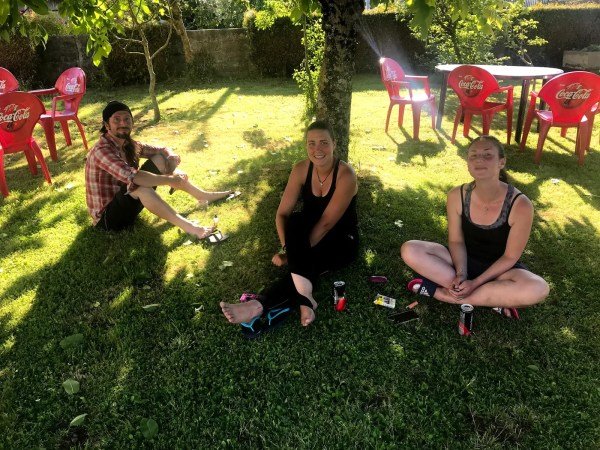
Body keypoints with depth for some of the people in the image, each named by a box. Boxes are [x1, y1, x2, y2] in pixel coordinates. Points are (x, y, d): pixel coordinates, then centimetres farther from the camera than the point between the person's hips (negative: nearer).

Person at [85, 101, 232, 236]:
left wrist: (172, 156, -14)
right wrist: (169, 180, -32)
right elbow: (132, 177, -38)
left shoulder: (128, 145, 2)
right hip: (107, 217, -8)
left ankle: (203, 196, 2)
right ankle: (186, 226, -38)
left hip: (125, 203, 8)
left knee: (159, 160, 0)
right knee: (137, 184, -38)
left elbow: (163, 150, 10)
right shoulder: (102, 150, -23)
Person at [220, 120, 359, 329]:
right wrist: (287, 248, -28)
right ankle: (304, 297, -44)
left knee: (306, 263, -35)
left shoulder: (345, 175, -24)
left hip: (340, 241, -3)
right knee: (295, 220, -33)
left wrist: (294, 254, -29)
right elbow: (282, 214, -12)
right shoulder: (301, 169, -10)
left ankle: (260, 306, -37)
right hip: (308, 236, 4)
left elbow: (326, 222, -27)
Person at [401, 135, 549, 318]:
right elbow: (456, 241, -7)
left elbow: (510, 257, -15)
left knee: (538, 289, -35)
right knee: (410, 250, -22)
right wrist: (461, 274, -24)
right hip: (465, 261, 2)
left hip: (500, 269, -2)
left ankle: (441, 292, -25)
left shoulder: (520, 205, -23)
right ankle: (492, 297, -20)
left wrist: (476, 282, -23)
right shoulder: (457, 196, -15)